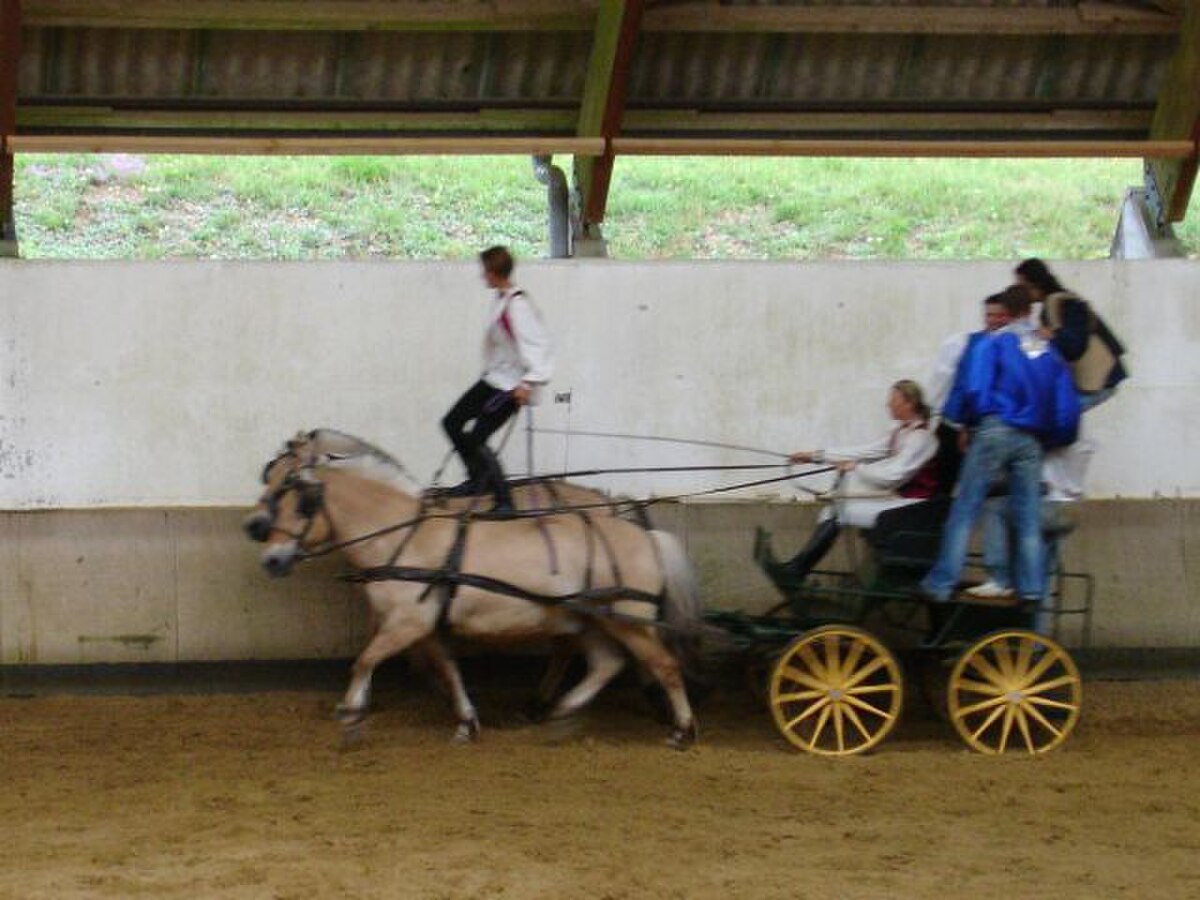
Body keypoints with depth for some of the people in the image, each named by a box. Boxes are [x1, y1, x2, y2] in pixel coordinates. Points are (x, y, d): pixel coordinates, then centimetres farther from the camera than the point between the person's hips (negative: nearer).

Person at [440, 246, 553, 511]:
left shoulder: (517, 306, -24)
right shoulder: (499, 298, 5)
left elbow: (539, 346, -29)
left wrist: (529, 383, -37)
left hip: (511, 386, -10)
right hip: (493, 379, 10)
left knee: (475, 439, -8)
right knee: (452, 423, 13)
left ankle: (504, 502, 2)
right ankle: (477, 479, 28)